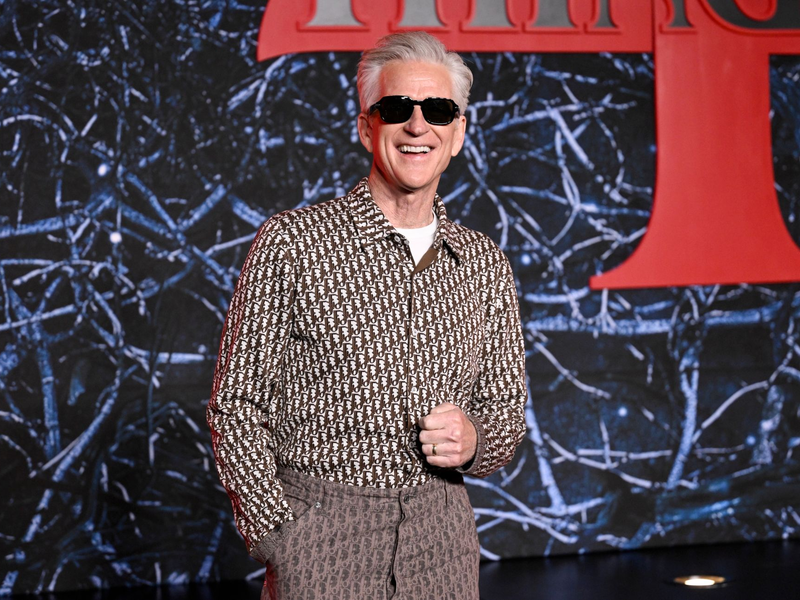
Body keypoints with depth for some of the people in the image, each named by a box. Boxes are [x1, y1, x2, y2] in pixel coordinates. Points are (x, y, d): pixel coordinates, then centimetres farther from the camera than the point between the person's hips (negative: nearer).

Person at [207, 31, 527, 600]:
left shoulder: (486, 265, 6)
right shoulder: (291, 242, -6)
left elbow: (507, 410, 15)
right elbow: (237, 404, -4)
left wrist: (474, 440, -7)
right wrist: (279, 534, -10)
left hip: (440, 527, 4)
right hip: (317, 529, -3)